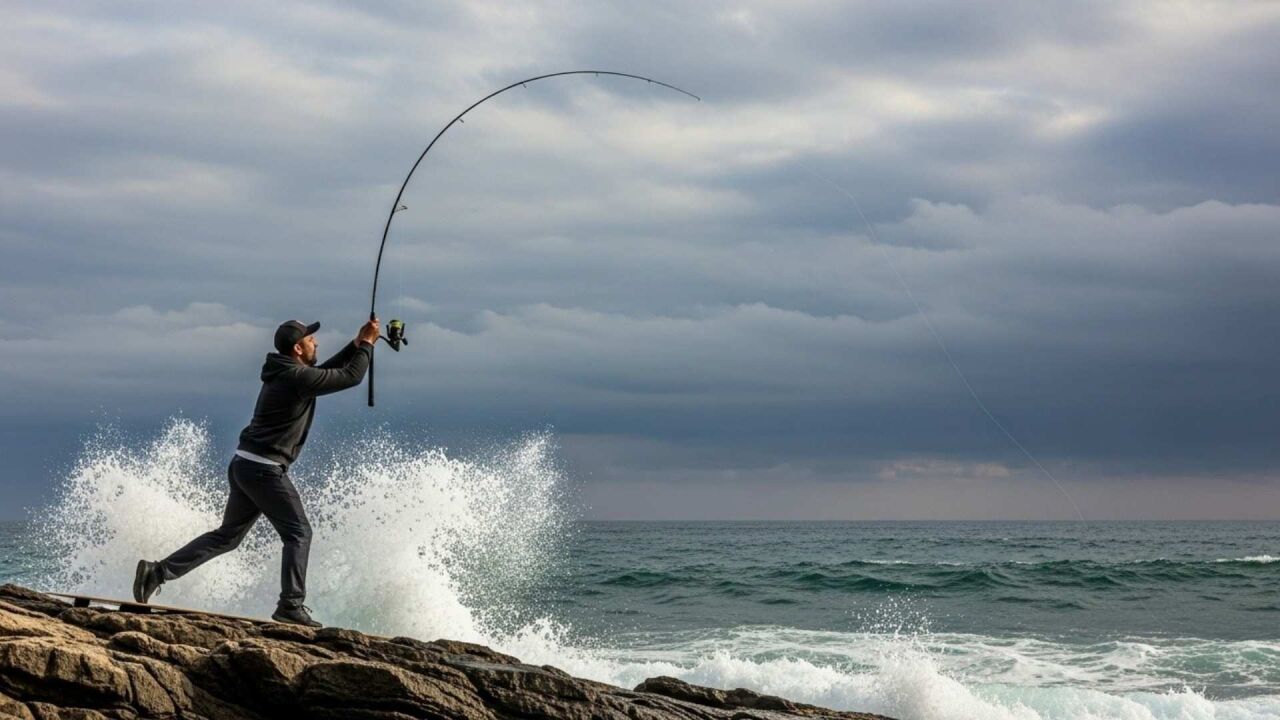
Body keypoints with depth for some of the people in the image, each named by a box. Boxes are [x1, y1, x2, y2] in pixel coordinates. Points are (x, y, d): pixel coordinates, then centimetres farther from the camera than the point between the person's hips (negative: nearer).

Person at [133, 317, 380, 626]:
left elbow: (324, 372, 31)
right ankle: (291, 606, -4)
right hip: (264, 470, -9)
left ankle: (158, 571, 11)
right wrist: (367, 345, 4)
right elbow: (350, 377, -10)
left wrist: (356, 345, 25)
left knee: (227, 536, 14)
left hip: (244, 464, 9)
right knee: (298, 533, -1)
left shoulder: (284, 373, 14)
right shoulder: (297, 378, -15)